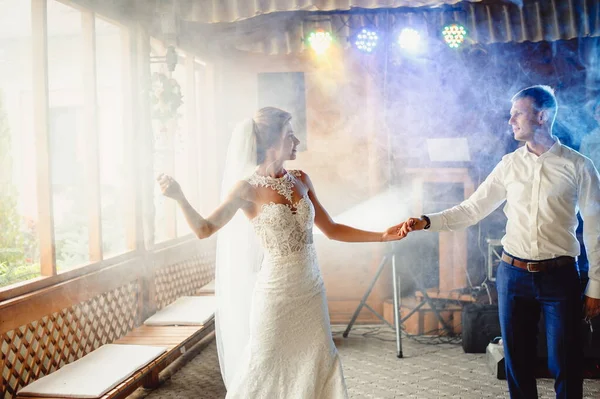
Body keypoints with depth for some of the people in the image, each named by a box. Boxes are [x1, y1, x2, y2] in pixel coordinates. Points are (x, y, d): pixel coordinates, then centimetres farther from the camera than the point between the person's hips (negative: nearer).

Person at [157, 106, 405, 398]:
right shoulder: (249, 188, -10)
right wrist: (179, 198, -30)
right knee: (267, 368, 5)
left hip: (311, 287, 5)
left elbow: (331, 230, 11)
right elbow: (205, 230, -14)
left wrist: (382, 236, 5)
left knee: (319, 363, 10)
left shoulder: (301, 180, 5)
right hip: (277, 290, -5)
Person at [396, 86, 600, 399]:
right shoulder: (510, 164, 5)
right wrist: (426, 222, -7)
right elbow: (471, 210, 4)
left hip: (559, 276, -3)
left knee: (565, 366, 5)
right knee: (517, 362, 12)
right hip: (513, 275, 3)